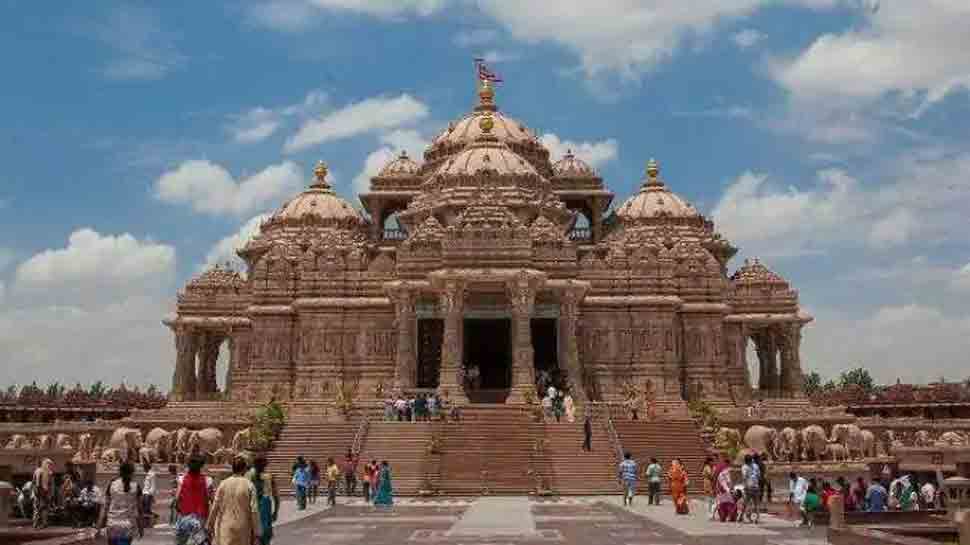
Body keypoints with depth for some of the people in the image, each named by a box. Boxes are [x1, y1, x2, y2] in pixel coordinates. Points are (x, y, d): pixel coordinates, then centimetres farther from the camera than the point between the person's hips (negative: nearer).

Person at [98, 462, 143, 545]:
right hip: (128, 526, -1)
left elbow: (106, 507, -1)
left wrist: (101, 524, 8)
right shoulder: (136, 487, -3)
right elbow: (139, 509, 1)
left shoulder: (111, 485, -3)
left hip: (113, 525, 1)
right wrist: (140, 527, 9)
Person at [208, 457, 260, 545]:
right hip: (242, 530, 0)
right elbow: (254, 510, -8)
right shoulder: (249, 485, -6)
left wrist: (210, 525, 14)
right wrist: (255, 532, -2)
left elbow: (215, 507, 1)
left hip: (225, 529, 0)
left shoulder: (223, 484, -2)